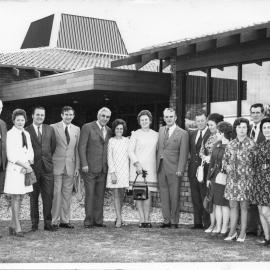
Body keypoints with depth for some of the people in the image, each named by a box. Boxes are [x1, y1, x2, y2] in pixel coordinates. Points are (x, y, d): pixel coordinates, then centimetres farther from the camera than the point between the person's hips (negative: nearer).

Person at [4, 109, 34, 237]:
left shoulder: (26, 134, 13)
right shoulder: (10, 134, -7)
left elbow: (30, 152, 14)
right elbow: (11, 156, -12)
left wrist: (29, 163, -6)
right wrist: (26, 166, -12)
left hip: (25, 170, 6)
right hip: (14, 170, -6)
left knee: (20, 197, 7)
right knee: (15, 198, -4)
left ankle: (12, 226, 15)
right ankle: (17, 228, 0)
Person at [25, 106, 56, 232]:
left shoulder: (50, 130, 10)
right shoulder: (26, 131, 0)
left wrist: (48, 159, 10)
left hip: (47, 167, 2)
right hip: (33, 167, -2)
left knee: (48, 196, 0)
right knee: (33, 197, 6)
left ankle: (48, 223, 8)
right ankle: (34, 223, 13)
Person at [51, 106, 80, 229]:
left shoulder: (76, 130, 11)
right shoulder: (53, 128, -1)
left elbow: (77, 149, 11)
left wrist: (77, 167, 6)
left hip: (70, 166, 4)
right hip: (56, 166, -4)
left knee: (67, 194, 6)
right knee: (56, 193, -4)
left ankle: (65, 220, 14)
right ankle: (54, 221, 3)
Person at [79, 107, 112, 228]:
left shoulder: (109, 131, 14)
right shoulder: (87, 127, -2)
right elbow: (82, 147, -6)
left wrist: (109, 165, 7)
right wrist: (84, 164, -13)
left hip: (103, 168, 5)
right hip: (90, 167, -5)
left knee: (100, 194, 6)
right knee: (90, 193, -3)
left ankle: (98, 220, 13)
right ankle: (88, 220, 5)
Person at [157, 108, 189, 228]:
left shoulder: (182, 133, -4)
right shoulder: (161, 130, 13)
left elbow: (183, 154, -7)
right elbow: (158, 148, 14)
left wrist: (180, 170, -15)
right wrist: (157, 164, 6)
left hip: (173, 169, -5)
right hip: (160, 168, 5)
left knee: (174, 196, 1)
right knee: (164, 195, 8)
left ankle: (174, 221, 10)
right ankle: (166, 220, 14)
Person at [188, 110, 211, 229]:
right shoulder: (192, 134, 14)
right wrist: (193, 159, 7)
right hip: (193, 169, 6)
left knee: (205, 197, -3)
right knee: (195, 198, 10)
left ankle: (207, 223, 4)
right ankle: (198, 223, 17)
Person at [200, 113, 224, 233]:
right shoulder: (207, 138, 14)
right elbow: (201, 152, 17)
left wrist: (211, 157, -8)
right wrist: (205, 158, -2)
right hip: (208, 169, 6)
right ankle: (212, 224, 10)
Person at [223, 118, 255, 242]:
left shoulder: (251, 144, -4)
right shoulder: (230, 144, 8)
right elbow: (225, 159, 16)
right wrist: (226, 167, -2)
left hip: (245, 179, -4)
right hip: (232, 178, 4)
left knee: (244, 207, 2)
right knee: (233, 205, 8)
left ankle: (242, 233, 11)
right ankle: (232, 231, 17)